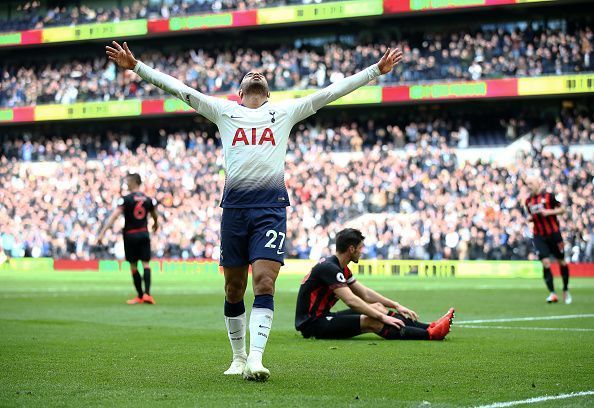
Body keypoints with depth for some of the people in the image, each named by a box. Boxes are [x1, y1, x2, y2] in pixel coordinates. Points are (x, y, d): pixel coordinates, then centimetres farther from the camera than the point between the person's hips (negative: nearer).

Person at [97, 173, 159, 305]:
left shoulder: (126, 199, -10)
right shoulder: (149, 200, 3)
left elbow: (113, 216, -18)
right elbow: (155, 216, 20)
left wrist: (102, 233, -20)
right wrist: (155, 225, 44)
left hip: (130, 235, -3)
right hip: (144, 234, 3)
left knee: (133, 266, 7)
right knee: (146, 264, 3)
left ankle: (140, 296, 12)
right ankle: (147, 293, -13)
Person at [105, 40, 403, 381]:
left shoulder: (285, 111, 16)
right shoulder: (224, 111, 17)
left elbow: (331, 92, 13)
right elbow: (176, 88, 14)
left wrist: (376, 70, 8)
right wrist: (136, 66, 9)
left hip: (271, 206, -1)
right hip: (234, 205, 2)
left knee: (265, 281, -14)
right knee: (234, 288, 6)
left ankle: (256, 358, -19)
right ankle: (239, 357, 19)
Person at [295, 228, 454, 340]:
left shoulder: (341, 268, 12)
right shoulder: (329, 268, -20)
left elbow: (365, 293, 19)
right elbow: (351, 301, -28)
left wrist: (396, 306, 13)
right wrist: (382, 317, -26)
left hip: (322, 317, 10)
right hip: (312, 324, -10)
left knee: (378, 307, 5)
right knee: (372, 322, -24)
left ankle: (429, 327, 0)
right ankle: (430, 334, -26)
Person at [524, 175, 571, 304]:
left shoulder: (548, 196, -6)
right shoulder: (528, 201, 8)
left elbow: (562, 209, -3)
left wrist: (549, 212, -18)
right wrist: (529, 218, -1)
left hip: (553, 233, -2)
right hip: (539, 236, 2)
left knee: (561, 261, 8)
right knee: (546, 263, -11)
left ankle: (566, 291, 25)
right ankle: (552, 293, -9)